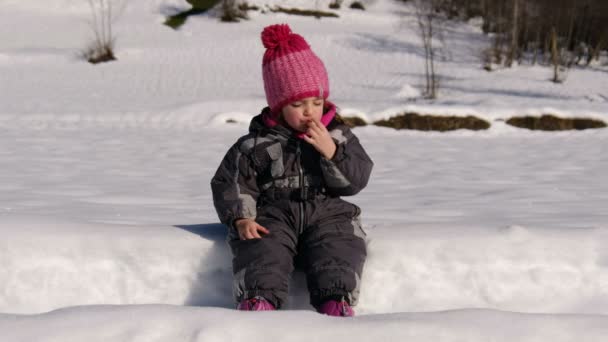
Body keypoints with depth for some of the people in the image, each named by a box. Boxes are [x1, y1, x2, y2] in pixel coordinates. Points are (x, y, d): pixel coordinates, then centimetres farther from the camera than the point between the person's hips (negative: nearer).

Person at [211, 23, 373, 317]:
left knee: (336, 255, -30)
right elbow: (231, 184, 7)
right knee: (263, 253, -33)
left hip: (327, 215, 2)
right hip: (273, 215, -1)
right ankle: (256, 303, -52)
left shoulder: (338, 136, 10)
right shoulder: (257, 144, 6)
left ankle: (337, 303, -45)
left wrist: (331, 152, -14)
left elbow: (355, 181, 2)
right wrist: (241, 218, -11)